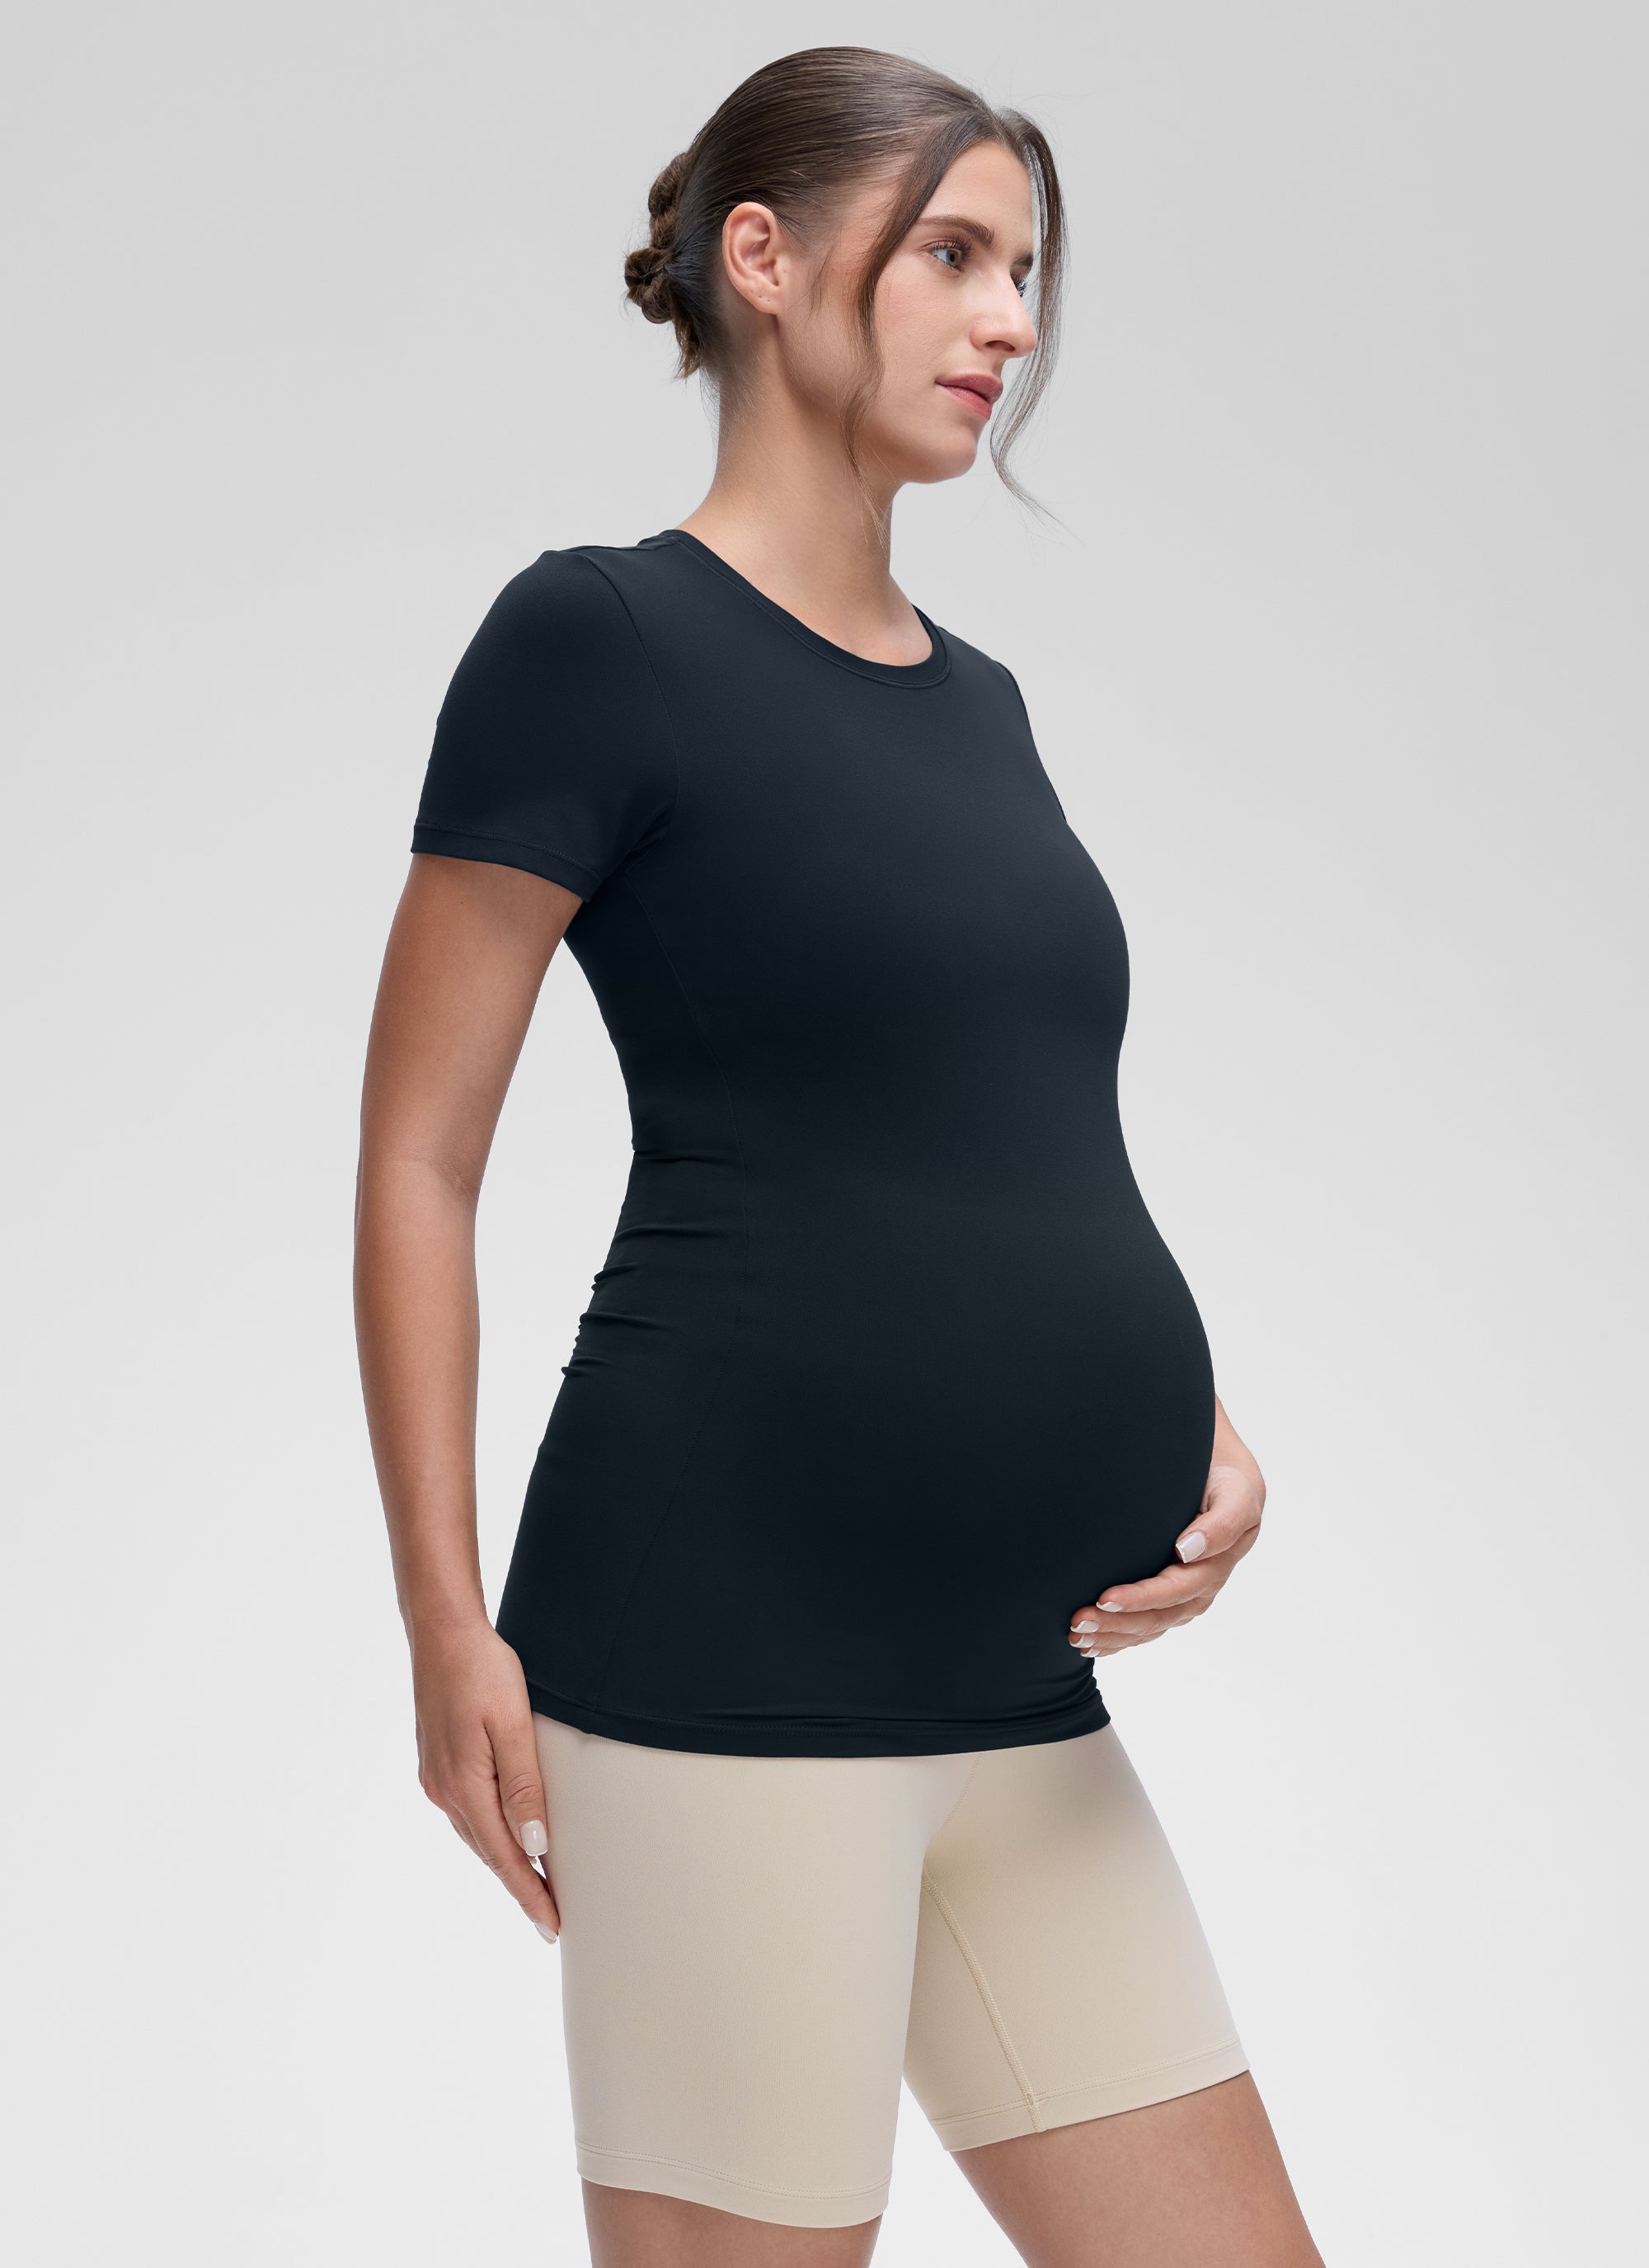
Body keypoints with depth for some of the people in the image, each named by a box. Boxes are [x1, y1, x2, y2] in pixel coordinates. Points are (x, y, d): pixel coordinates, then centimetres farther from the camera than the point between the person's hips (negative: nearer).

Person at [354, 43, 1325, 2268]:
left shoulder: (976, 699, 18)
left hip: (1018, 1697, 8)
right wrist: (447, 1624, -12)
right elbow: (418, 1163, -6)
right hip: (728, 1657, -7)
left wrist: (1206, 1429, 7)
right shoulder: (599, 634, -4)